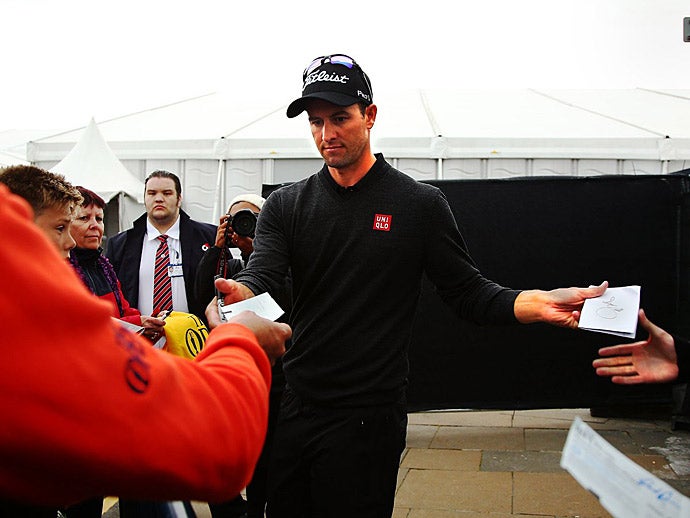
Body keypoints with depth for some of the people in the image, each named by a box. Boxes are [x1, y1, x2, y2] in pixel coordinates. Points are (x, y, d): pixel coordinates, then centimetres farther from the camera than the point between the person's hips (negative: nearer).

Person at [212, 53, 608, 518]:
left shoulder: (420, 204, -2)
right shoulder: (286, 205, 5)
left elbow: (468, 292, -1)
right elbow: (260, 277, -9)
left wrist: (535, 304, -20)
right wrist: (239, 292, -34)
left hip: (367, 418, -3)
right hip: (293, 407, 3)